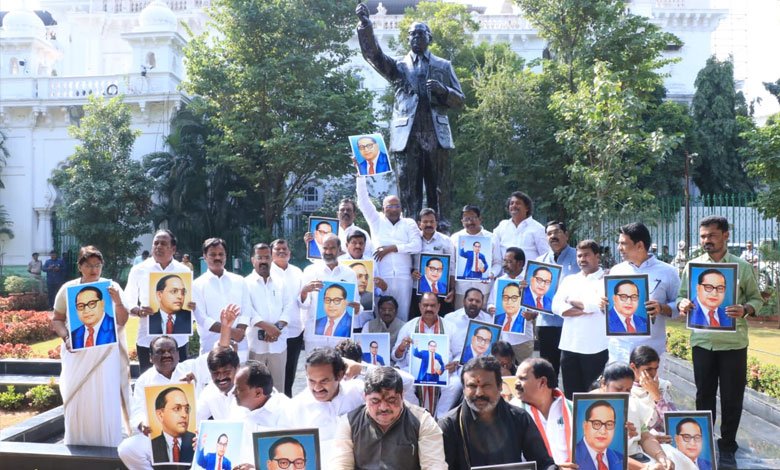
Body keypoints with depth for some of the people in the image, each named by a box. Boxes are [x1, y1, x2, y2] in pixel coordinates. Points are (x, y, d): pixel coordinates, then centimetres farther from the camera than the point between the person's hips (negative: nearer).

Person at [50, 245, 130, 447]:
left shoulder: (111, 287, 1)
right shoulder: (68, 289, 4)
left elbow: (122, 322, -1)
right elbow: (56, 320, 10)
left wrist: (118, 302, -20)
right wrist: (66, 337, -8)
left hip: (105, 353, -1)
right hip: (78, 353, 1)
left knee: (107, 401, -4)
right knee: (78, 401, 1)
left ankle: (108, 448, 6)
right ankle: (78, 446, 16)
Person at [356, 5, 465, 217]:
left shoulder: (443, 66, 18)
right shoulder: (398, 66, 16)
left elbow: (459, 100, 14)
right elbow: (373, 54, -1)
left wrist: (443, 90, -7)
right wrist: (365, 24, -15)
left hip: (436, 136, 1)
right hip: (407, 136, 0)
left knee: (439, 192, 0)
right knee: (409, 192, -1)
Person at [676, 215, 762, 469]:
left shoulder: (742, 267, -1)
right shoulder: (692, 266, 3)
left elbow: (756, 298, 2)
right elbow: (681, 295, 9)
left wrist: (745, 310, -20)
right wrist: (682, 304, -15)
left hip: (733, 342, -1)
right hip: (702, 341, 2)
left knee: (732, 397, 6)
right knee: (704, 394, 12)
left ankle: (727, 447, 22)